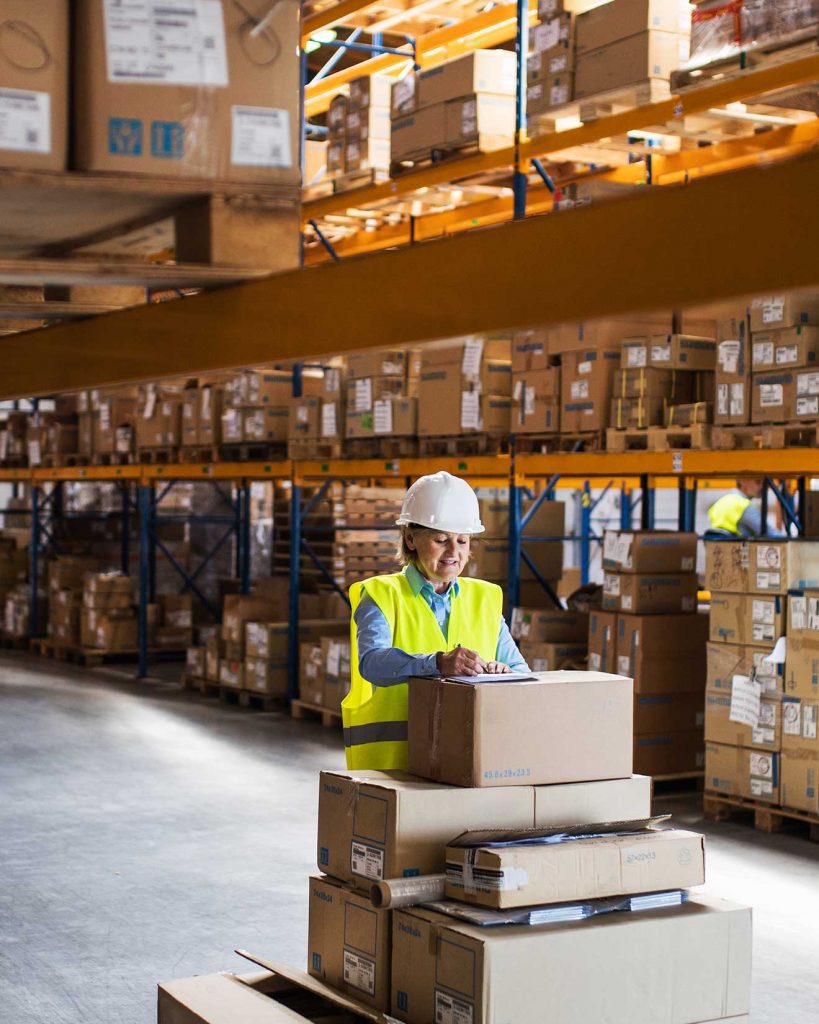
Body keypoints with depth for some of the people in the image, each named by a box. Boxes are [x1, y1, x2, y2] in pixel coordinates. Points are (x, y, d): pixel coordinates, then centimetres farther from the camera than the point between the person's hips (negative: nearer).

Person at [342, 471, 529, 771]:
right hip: (394, 756, -3)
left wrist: (504, 674, -13)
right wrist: (438, 664, -32)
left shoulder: (486, 598, 18)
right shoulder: (381, 595, 4)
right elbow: (372, 661, -14)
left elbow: (520, 670, 11)